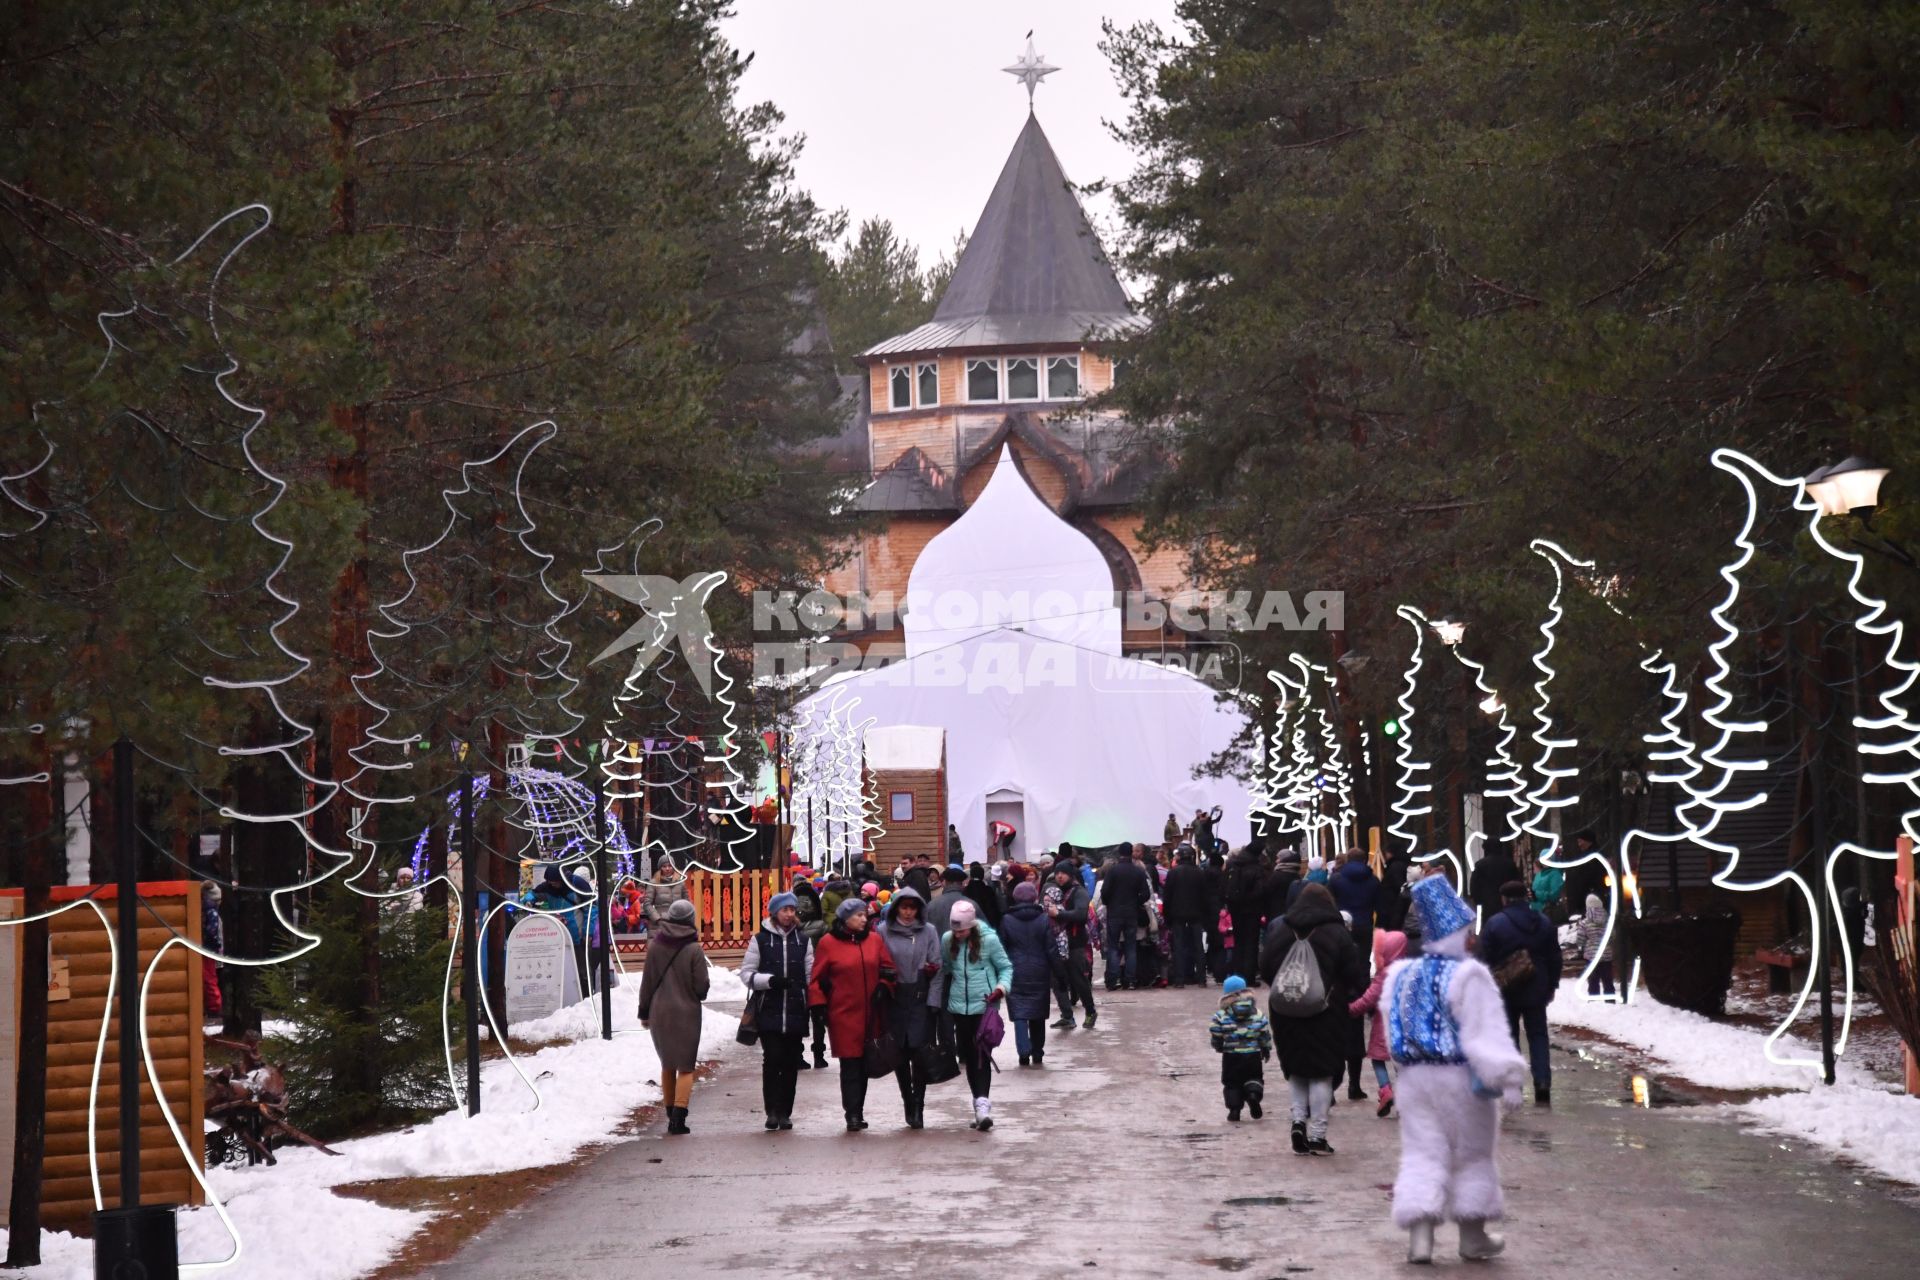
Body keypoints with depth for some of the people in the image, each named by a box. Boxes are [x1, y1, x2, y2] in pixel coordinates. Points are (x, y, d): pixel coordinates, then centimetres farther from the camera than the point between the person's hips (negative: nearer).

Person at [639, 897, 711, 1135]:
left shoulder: (655, 946, -2)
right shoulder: (694, 950, -13)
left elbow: (647, 982, 4)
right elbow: (701, 988, -10)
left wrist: (644, 1012, 13)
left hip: (659, 1012, 4)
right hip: (686, 1013, -4)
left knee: (667, 1064, 18)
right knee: (685, 1067, 1)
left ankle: (671, 1114, 23)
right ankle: (678, 1117, -13)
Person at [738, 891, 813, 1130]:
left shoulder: (803, 940, 11)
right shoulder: (760, 940, 4)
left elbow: (811, 974, 12)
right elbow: (746, 973, 3)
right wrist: (770, 980, -13)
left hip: (796, 1012, 2)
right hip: (769, 1012, -2)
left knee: (791, 1064, 4)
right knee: (772, 1061, -9)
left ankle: (784, 1112, 11)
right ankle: (772, 1111, -4)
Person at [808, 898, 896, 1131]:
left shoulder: (874, 940, 9)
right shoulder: (828, 943, -1)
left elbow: (888, 968, 18)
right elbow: (817, 979, 2)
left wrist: (884, 986, 1)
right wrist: (818, 1005, -3)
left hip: (870, 1014, 4)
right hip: (843, 1014, -4)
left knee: (864, 1065, 7)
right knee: (850, 1064, -7)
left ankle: (857, 1112, 16)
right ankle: (853, 1114, -5)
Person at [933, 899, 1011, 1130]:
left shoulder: (988, 939, -7)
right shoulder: (948, 940, 2)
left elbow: (1006, 968, 1)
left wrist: (1001, 988, -16)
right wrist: (940, 1001, 11)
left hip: (984, 1006, -4)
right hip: (959, 1007, 4)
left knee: (982, 1056, -11)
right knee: (969, 1057, 8)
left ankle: (982, 1104, -17)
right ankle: (981, 1106, 15)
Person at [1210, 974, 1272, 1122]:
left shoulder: (1221, 1015, -8)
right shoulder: (1257, 1013, -1)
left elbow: (1215, 1035, -3)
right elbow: (1265, 1033, 2)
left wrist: (1218, 1047, 18)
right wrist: (1266, 1049, 17)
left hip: (1231, 1055, -1)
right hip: (1253, 1054, 1)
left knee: (1232, 1082, 11)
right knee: (1254, 1077, 17)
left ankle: (1234, 1109, 3)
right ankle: (1254, 1092, -14)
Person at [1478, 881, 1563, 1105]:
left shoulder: (1494, 924, -9)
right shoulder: (1544, 923, 4)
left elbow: (1485, 960, -8)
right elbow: (1555, 958, 10)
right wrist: (1552, 985, 20)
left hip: (1505, 992, -3)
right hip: (1536, 991, 3)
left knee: (1508, 1037, 6)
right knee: (1538, 1037, 8)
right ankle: (1543, 1087, -3)